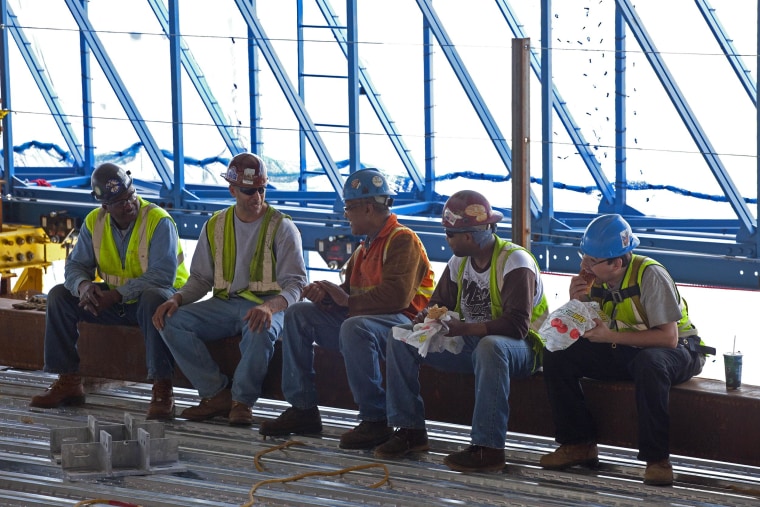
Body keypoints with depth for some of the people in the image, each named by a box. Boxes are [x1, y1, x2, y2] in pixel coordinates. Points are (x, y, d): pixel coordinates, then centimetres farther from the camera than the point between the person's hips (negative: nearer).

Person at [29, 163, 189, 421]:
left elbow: (163, 275, -28)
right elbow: (75, 264, 0)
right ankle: (68, 382, -4)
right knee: (59, 295, -6)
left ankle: (162, 390, -39)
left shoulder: (159, 221, -20)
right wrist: (83, 285, -27)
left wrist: (116, 295, -36)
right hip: (115, 300, 6)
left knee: (153, 299, -41)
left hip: (163, 295, -6)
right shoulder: (94, 222, -1)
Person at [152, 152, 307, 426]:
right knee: (172, 321, -20)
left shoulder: (282, 227, -3)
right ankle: (217, 395, -16)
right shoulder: (215, 227, 11)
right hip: (224, 303, 5)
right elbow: (201, 278, 15)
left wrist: (270, 306, -33)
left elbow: (295, 283, -11)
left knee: (260, 330, -41)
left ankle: (242, 401, -21)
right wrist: (177, 299, -8)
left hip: (267, 304, -5)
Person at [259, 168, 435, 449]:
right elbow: (349, 289, 22)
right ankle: (302, 410, -2)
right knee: (298, 315, 3)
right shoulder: (366, 246, 21)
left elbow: (397, 295, -24)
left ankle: (375, 420, -32)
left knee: (354, 328, -40)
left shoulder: (403, 241, -10)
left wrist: (348, 300, -15)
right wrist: (326, 294, -2)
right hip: (363, 318, 10)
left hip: (401, 321, -10)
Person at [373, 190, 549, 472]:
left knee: (490, 346, -43)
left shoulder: (515, 263, -19)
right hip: (471, 344, 8)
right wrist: (428, 317, -12)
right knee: (399, 339, -2)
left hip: (520, 348, -8)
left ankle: (488, 447, -41)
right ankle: (409, 431, -1)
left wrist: (463, 328, -34)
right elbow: (440, 302, 14)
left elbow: (517, 324, -29)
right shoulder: (459, 263, 5)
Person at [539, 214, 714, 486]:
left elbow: (668, 337, -28)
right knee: (557, 357, -11)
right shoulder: (595, 278, -6)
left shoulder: (650, 275, -24)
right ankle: (578, 443, -3)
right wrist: (576, 302, -18)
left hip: (677, 351, -6)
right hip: (623, 352, 6)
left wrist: (611, 336, -29)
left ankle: (656, 458, -32)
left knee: (649, 364, -42)